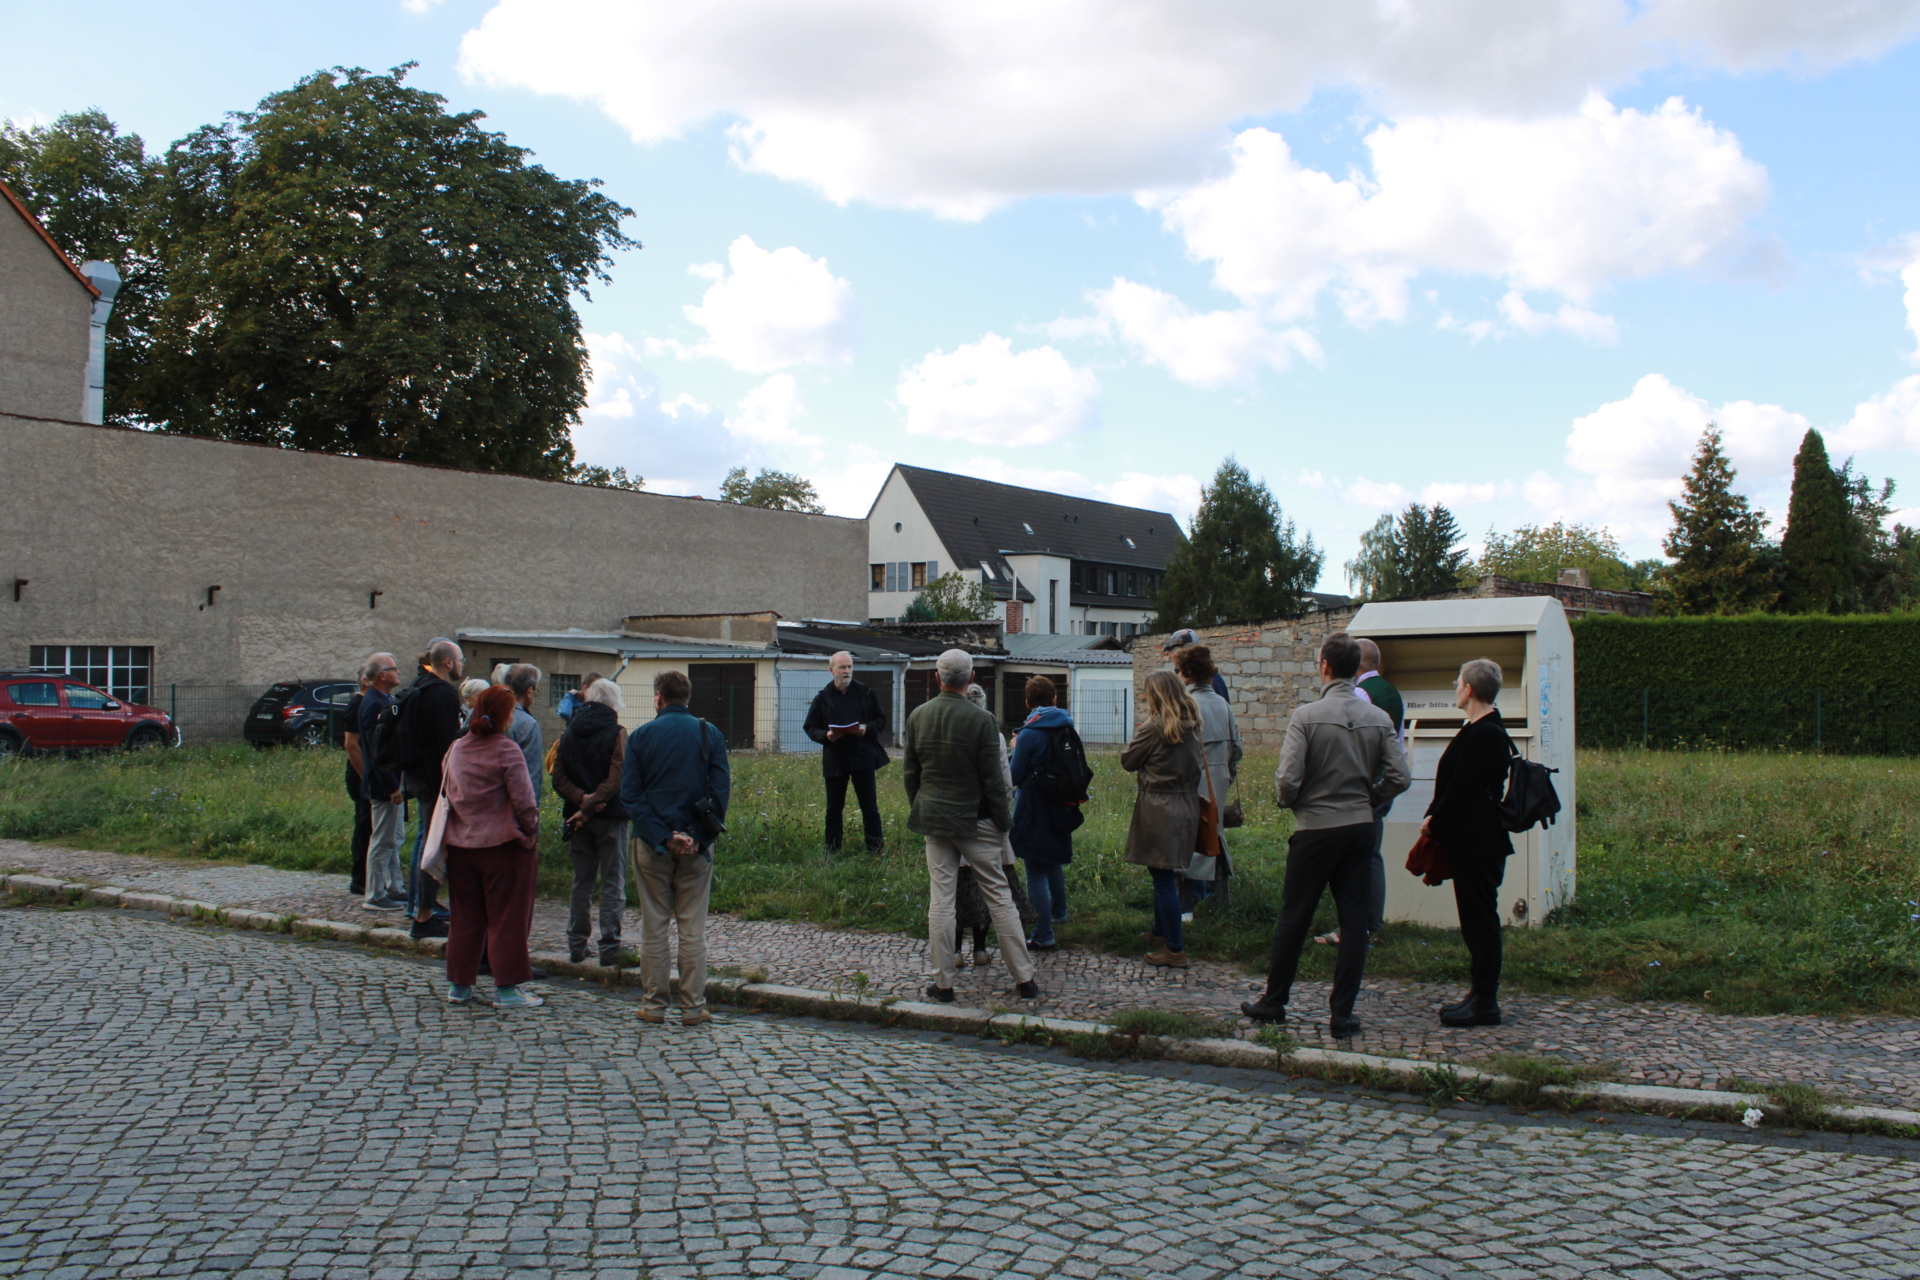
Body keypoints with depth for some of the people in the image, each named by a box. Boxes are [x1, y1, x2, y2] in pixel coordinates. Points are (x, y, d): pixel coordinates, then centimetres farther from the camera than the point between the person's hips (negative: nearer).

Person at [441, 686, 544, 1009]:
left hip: (461, 845, 6)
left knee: (465, 918, 14)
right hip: (502, 845, -6)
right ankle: (506, 988, 5)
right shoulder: (506, 750, -13)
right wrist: (531, 835, -3)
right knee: (507, 918, 3)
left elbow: (446, 794, 12)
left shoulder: (455, 748, 6)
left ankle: (459, 985, 20)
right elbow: (523, 800, -15)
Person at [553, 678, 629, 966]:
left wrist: (581, 799, -11)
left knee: (581, 883, 13)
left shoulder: (569, 732, 6)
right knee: (612, 884, 1)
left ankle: (576, 946, 16)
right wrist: (589, 807, -15)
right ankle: (609, 948, 0)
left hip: (577, 817, 5)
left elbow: (558, 777, -2)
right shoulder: (616, 733, -8)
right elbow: (615, 779, -17)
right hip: (609, 816, -5)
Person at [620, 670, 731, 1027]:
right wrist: (699, 838, -7)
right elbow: (721, 790, -5)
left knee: (653, 927, 7)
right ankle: (693, 1007, 7)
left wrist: (662, 837, -10)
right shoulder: (710, 734, 2)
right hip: (697, 846, 1)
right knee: (693, 928, 5)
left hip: (652, 844, 0)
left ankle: (653, 1004, 12)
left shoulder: (640, 736, 1)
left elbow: (630, 794, -6)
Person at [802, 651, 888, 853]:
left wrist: (867, 728, -12)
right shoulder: (822, 698, 4)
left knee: (870, 807, 3)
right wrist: (825, 735, -13)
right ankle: (832, 850, 15)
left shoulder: (866, 693, 4)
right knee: (834, 809, 7)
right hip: (834, 759, 1)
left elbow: (881, 720, 9)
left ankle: (876, 849, 10)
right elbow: (810, 728, 7)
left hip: (863, 756, 0)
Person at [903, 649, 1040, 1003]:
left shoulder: (917, 716, 0)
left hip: (934, 818, 3)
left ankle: (943, 983, 10)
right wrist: (1004, 821, 1)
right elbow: (993, 779, -11)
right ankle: (1024, 979, 8)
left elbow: (910, 772, 8)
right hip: (975, 822, -3)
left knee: (940, 900, 6)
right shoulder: (981, 720, -14)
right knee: (999, 897, 4)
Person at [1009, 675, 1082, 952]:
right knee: (1055, 861, 27)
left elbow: (1014, 776, -13)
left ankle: (1044, 936, -1)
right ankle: (1057, 911, 46)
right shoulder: (1067, 727, 2)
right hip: (1060, 810, 7)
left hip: (1034, 812, -7)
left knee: (1036, 872, -2)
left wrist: (1015, 749, 3)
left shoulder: (1029, 734, -18)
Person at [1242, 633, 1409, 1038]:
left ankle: (1274, 1002, 20)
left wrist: (1292, 803, 4)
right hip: (1361, 828, 3)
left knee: (1294, 917, 8)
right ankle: (1343, 1015, 10)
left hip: (1316, 828, -3)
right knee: (1353, 921, 8)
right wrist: (1365, 798, 13)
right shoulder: (1379, 719, 0)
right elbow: (1399, 778, -3)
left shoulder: (1307, 716, -13)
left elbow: (1287, 779, -18)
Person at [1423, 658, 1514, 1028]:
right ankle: (1481, 995, 23)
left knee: (1480, 919, -3)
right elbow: (1457, 783, 16)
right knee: (1478, 919, 15)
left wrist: (1434, 822, -8)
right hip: (1477, 841, 11)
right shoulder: (1485, 730, 13)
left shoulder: (1483, 734, -19)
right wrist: (1434, 818, 8)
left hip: (1477, 842, -11)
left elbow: (1461, 789, -20)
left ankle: (1485, 1004, 4)